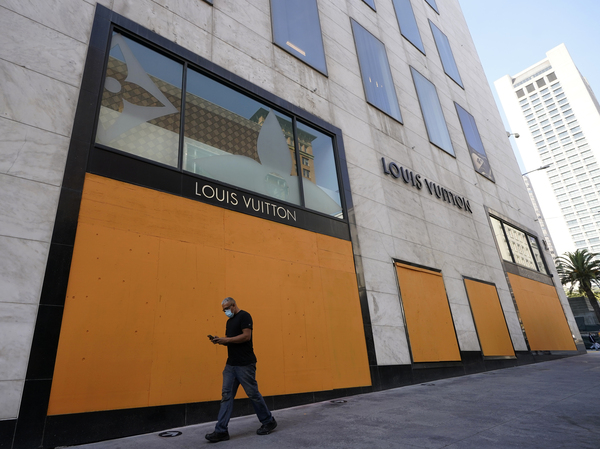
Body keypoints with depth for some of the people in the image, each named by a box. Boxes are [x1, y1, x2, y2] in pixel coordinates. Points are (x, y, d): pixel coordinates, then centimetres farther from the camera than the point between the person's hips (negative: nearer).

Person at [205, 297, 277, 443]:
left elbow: (246, 336, -21)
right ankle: (221, 431, 9)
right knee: (226, 395, 4)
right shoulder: (229, 321, 17)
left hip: (245, 364, -8)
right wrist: (220, 341, 2)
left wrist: (226, 339, -18)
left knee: (253, 394, 2)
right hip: (231, 364, 8)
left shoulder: (244, 316, -10)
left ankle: (269, 422, 20)